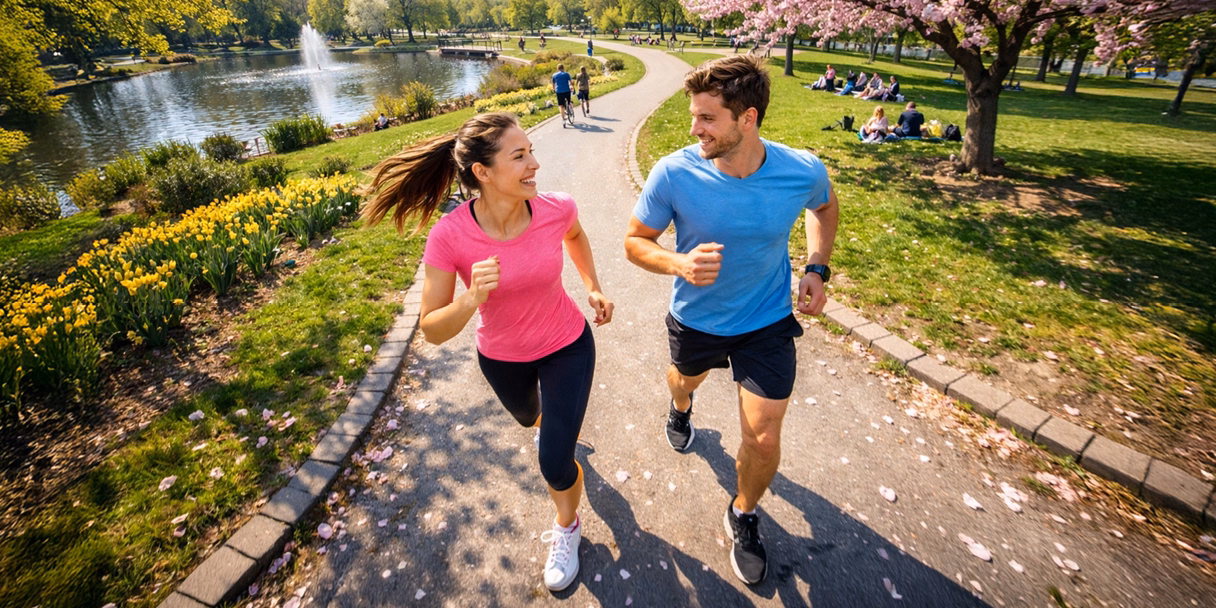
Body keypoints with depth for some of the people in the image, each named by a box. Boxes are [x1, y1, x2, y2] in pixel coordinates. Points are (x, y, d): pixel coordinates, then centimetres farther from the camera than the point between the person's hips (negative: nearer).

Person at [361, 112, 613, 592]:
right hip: (502, 358, 1)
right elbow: (432, 330, -23)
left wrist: (593, 287, -3)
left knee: (555, 464, -3)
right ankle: (554, 422, 73)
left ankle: (567, 528, 34)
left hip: (567, 346, -1)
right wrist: (472, 298, -41)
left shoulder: (556, 209, -24)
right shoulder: (449, 236, -30)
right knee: (528, 418, 32)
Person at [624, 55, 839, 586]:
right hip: (695, 319, 1)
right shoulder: (673, 174, -25)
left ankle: (743, 515, 34)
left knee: (764, 440, 0)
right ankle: (680, 407, 72)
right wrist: (680, 263, -33)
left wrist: (817, 268, -8)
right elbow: (634, 241, -12)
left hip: (767, 322, 0)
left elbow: (823, 206, 6)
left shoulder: (802, 171, -20)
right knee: (686, 379, 30)